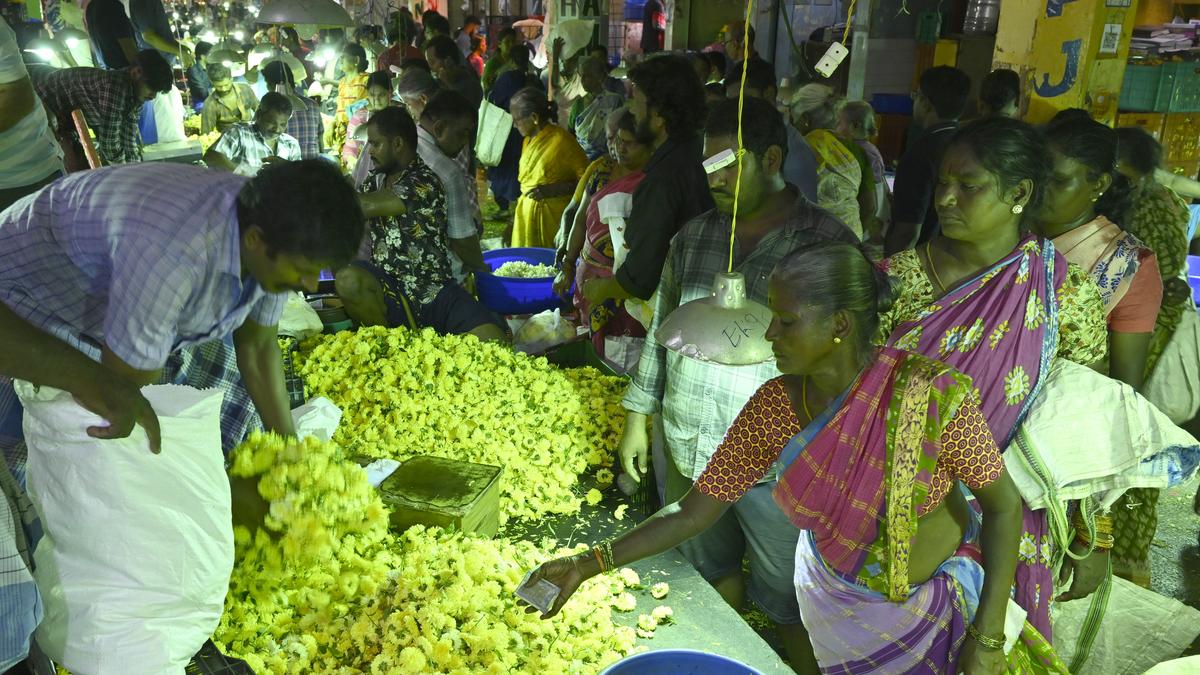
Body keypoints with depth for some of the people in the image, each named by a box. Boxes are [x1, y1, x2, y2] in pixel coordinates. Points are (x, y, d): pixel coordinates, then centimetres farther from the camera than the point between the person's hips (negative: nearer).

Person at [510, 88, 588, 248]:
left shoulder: (561, 140, -10)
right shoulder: (528, 140, 13)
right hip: (526, 218, 6)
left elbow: (587, 179, -11)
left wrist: (554, 189, -20)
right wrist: (514, 218, 14)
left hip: (552, 219, -6)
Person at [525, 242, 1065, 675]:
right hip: (834, 599, 3)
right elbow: (692, 513, -14)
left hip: (936, 603, -2)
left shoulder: (933, 396, -30)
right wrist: (589, 564, -20)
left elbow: (1004, 504, -18)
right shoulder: (774, 408, -19)